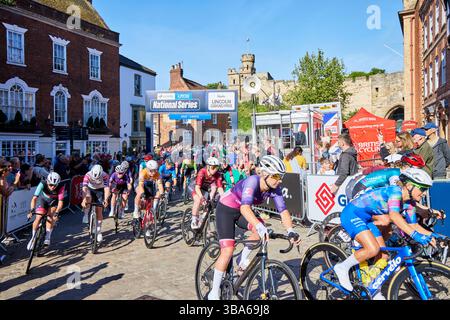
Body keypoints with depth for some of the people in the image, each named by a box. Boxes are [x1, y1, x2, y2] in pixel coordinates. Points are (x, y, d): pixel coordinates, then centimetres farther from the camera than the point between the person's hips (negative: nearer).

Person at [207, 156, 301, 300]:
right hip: (226, 210, -6)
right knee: (228, 251, -15)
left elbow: (283, 210, -16)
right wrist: (260, 227, -59)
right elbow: (245, 207, -46)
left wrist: (291, 231, -31)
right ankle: (214, 293, 0)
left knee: (262, 230, -23)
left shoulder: (274, 189, -14)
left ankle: (243, 259, 2)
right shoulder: (253, 181, -33)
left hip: (241, 211, 6)